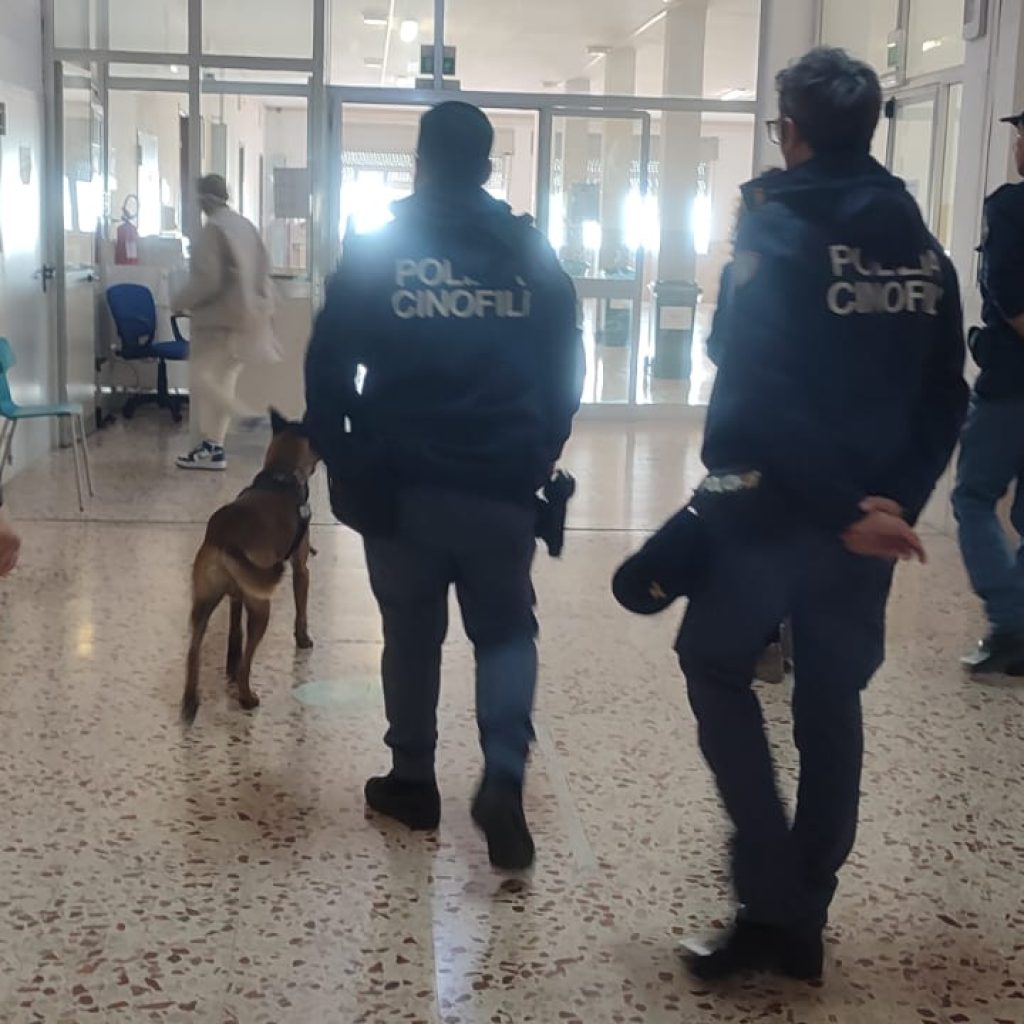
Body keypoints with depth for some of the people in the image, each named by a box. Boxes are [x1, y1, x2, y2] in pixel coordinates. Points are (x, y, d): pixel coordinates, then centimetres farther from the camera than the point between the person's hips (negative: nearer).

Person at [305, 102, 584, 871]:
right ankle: (504, 780, -5)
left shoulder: (376, 252, -2)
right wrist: (542, 455, 14)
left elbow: (329, 366, -2)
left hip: (402, 483, 0)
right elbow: (566, 368, 4)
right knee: (506, 630, 12)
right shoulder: (531, 253, 2)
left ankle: (413, 782, 24)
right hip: (503, 485, 1)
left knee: (412, 636, 14)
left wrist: (340, 458, 9)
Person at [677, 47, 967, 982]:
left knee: (717, 665, 13)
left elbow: (762, 393, -20)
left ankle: (773, 898, 5)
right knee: (832, 704, 14)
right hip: (867, 517, 5)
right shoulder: (924, 247, 8)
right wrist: (894, 500, -1)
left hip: (771, 506, -5)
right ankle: (801, 921, 21)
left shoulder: (777, 229, -11)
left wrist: (842, 510, -16)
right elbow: (944, 399, 4)